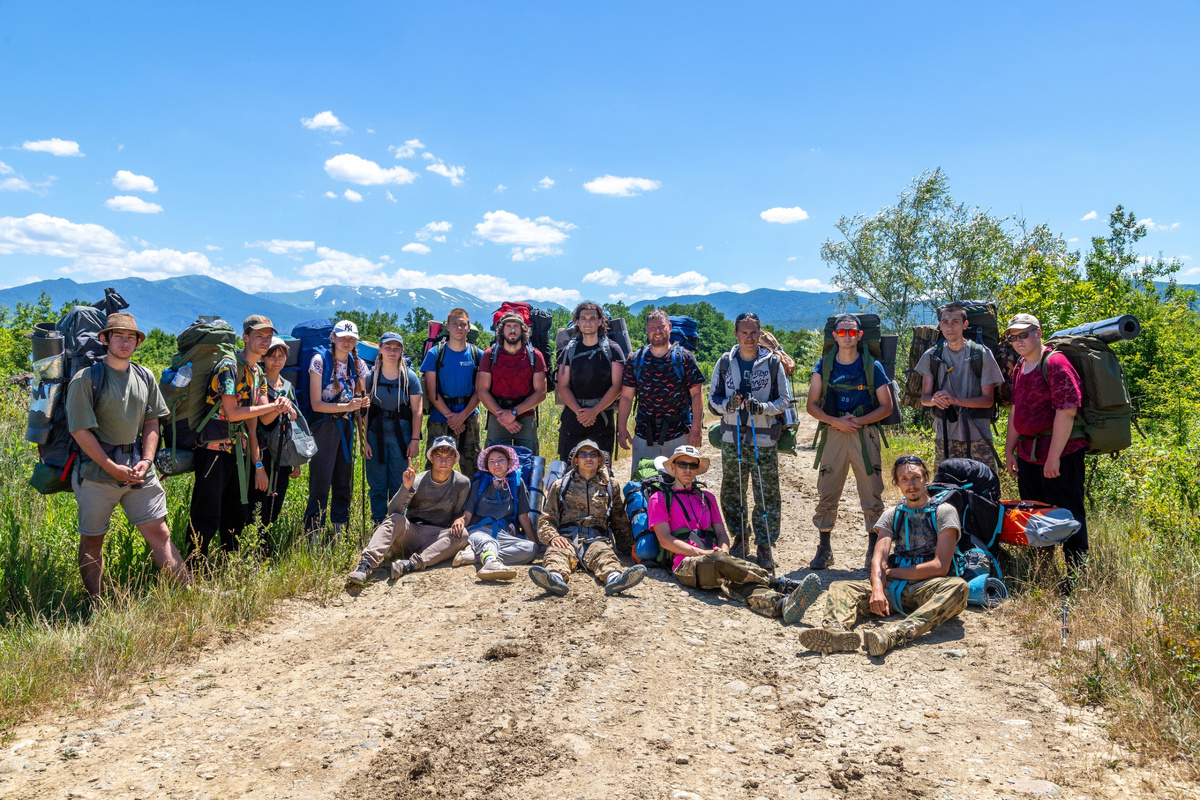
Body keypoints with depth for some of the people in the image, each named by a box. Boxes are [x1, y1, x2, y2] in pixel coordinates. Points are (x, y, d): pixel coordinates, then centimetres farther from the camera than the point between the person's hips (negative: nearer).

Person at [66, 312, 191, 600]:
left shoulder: (145, 378, 9)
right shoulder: (86, 378, -8)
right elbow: (80, 431, -11)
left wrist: (146, 460, -2)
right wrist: (113, 468, -13)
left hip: (138, 471, 4)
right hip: (97, 471, -4)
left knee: (159, 533, 1)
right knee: (92, 539, 9)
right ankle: (96, 607, 19)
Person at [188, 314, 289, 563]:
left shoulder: (258, 374, 14)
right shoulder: (229, 366, -11)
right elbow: (232, 413, -18)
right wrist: (273, 406, -11)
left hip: (239, 451, 9)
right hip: (215, 448, -8)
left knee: (237, 514, 15)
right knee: (207, 517, -6)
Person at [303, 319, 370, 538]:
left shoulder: (358, 364, 6)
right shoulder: (320, 360, -8)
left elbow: (363, 398, 14)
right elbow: (316, 403, -12)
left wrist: (363, 402, -10)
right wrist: (347, 406, -23)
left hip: (346, 426, 5)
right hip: (324, 426, -5)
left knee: (344, 481, 10)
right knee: (321, 482, -7)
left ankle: (340, 531, 21)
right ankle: (312, 534, 1)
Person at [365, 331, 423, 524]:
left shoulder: (410, 376, -1)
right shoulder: (371, 375, 1)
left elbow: (417, 411, -1)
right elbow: (364, 410, 1)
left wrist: (415, 440, -6)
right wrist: (364, 440, -3)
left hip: (401, 435, -1)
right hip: (375, 434, 1)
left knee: (399, 485, 3)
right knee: (377, 485, 6)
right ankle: (378, 526, 18)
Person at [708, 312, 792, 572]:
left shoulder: (773, 363, 2)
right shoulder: (725, 362, 7)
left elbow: (785, 399, 4)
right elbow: (713, 397, 10)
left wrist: (763, 407, -15)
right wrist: (728, 404, -11)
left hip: (764, 439, -2)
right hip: (732, 437, 2)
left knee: (767, 494, -3)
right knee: (731, 492, 8)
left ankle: (764, 546, 6)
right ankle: (740, 539, 24)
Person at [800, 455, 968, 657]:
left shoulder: (944, 512, 5)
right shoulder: (892, 515, 17)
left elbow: (940, 566, -6)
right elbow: (878, 558, 1)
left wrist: (892, 573, -1)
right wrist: (877, 589, -20)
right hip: (893, 588, 4)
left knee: (957, 586, -36)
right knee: (839, 587, -16)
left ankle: (895, 634, -57)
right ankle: (836, 629, -52)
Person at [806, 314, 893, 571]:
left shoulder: (872, 367, 4)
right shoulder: (823, 366, 7)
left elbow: (886, 406, 4)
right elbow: (812, 405, 6)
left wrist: (858, 421, -10)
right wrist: (836, 421, -10)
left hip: (865, 435, -1)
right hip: (832, 434, 1)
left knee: (872, 494, 0)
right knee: (827, 494, 2)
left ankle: (874, 548, 13)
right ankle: (824, 548, 12)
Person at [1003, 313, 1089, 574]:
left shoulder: (1055, 363, -13)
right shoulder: (1019, 368, 15)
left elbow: (1067, 411, -20)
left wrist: (1054, 456, -21)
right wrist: (1009, 450, 16)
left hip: (1059, 455, -9)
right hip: (1027, 454, 9)